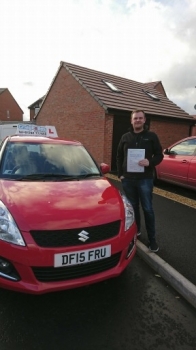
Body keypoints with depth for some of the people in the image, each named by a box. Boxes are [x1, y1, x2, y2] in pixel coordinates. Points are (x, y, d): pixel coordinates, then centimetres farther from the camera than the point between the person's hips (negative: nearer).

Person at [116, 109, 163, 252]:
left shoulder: (152, 136, 2)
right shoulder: (125, 137, 9)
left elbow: (159, 155, 1)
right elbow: (119, 156, 12)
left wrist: (150, 162, -19)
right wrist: (120, 174, 5)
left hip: (145, 179, -2)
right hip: (128, 179, 3)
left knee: (148, 209, 1)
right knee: (133, 207, 14)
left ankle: (152, 239, 12)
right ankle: (136, 230, 34)